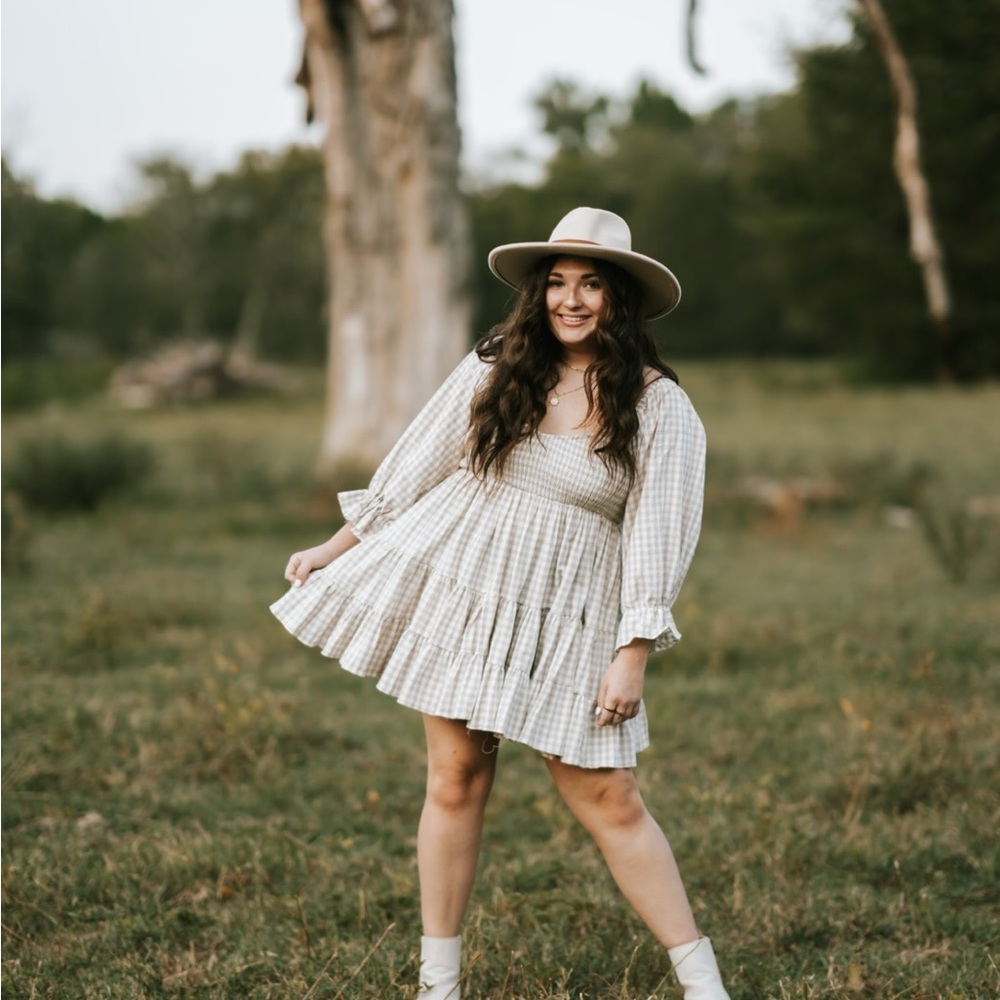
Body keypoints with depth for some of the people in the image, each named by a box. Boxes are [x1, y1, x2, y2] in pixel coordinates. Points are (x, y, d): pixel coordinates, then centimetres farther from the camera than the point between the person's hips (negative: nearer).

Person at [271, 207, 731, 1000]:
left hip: (567, 623, -2)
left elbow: (656, 535, -7)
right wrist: (337, 546, 14)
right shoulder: (495, 371, 1)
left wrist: (633, 657, -12)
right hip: (458, 591, 2)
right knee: (456, 782, 5)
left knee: (609, 801, -3)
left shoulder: (660, 407, -6)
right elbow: (415, 469, 10)